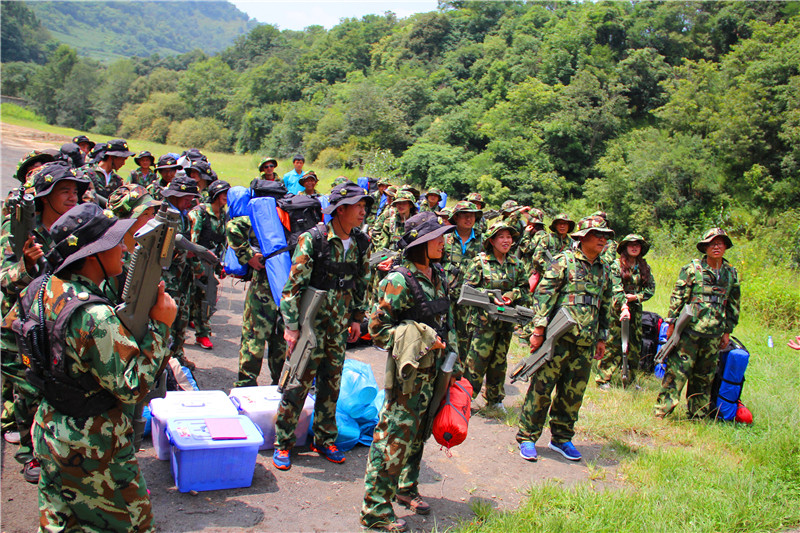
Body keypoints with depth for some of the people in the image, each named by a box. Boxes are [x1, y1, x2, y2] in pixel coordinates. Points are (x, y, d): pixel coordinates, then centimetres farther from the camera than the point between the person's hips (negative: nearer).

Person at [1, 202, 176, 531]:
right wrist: (160, 324, -22)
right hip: (91, 451, -8)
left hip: (49, 432, 8)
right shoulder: (94, 316, -31)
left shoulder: (40, 288, -4)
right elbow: (134, 387, -25)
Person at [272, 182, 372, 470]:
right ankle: (282, 444, 13)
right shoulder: (313, 239, -15)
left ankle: (325, 440, 26)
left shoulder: (360, 243, 3)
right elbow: (294, 284, -14)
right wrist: (291, 325, -15)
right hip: (310, 321, -5)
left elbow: (362, 283, 14)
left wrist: (357, 318, 12)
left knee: (332, 382, 12)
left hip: (339, 325, 5)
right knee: (299, 382, -1)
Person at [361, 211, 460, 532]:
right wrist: (423, 341, -19)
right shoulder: (399, 281, -17)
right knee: (396, 436, -2)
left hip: (434, 371, 8)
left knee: (419, 433, 20)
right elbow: (378, 328, -15)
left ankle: (406, 488, 39)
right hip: (409, 373, -8)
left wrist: (453, 362, 15)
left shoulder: (437, 276, 7)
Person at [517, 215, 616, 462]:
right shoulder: (565, 261, -4)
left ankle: (561, 438, 25)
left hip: (585, 343, 6)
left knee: (573, 393, 11)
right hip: (557, 337, -6)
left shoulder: (603, 270, 16)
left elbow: (606, 306, 24)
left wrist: (601, 338, 22)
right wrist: (538, 329, -15)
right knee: (542, 387, -2)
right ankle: (527, 437, 9)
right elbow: (544, 294, -9)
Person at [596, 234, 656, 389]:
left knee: (635, 346, 8)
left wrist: (636, 297, -7)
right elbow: (616, 289, -13)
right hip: (618, 309, -5)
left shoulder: (644, 267, 11)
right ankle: (603, 379, 0)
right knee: (613, 344, -6)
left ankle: (630, 380, 20)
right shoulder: (616, 265, -3)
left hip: (636, 310, 5)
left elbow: (651, 288, 10)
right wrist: (624, 306, -26)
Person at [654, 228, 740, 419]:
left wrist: (727, 331, 15)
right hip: (689, 329, -4)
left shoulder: (731, 273, 11)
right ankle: (661, 411, -1)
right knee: (677, 370, -6)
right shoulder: (692, 268, -2)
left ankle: (698, 414, 23)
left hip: (714, 334, 4)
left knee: (705, 377, 12)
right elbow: (677, 296, -3)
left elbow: (733, 305, 17)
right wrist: (671, 323, -6)